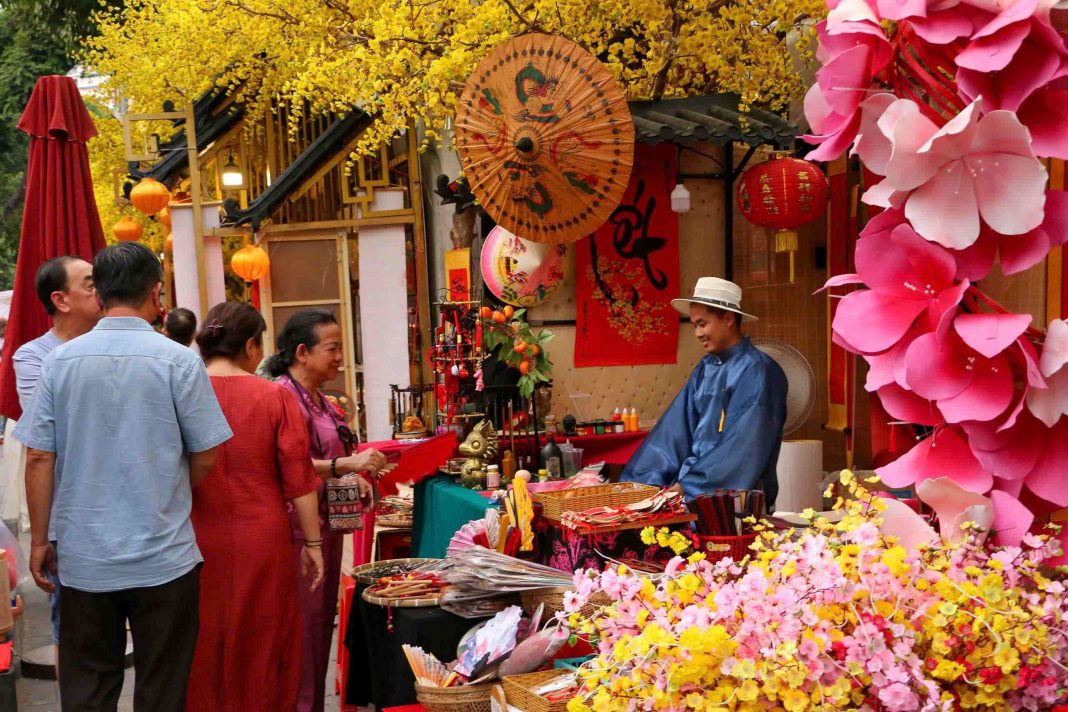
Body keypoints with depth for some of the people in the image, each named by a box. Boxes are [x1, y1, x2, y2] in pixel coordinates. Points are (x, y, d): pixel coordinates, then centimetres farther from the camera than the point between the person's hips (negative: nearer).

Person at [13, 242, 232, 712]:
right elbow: (205, 458, -6)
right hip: (164, 558, -2)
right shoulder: (178, 361, -10)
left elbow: (39, 458, -1)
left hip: (83, 560, 3)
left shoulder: (60, 360, -2)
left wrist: (39, 540, 9)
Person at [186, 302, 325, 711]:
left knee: (201, 650, 14)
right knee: (260, 646, 12)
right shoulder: (275, 398, -8)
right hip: (261, 540, -1)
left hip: (196, 540, 2)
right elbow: (299, 480, -7)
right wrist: (312, 543, 3)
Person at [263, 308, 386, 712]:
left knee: (321, 622, 14)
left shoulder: (320, 400, 15)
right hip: (298, 529, -9)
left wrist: (354, 479, 8)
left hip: (327, 525, 9)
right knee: (302, 629, -4)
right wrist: (346, 465, -32)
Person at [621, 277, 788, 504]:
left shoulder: (758, 371, -11)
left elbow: (744, 449, -18)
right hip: (697, 489, 6)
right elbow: (676, 428, 6)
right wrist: (650, 481, -5)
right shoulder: (704, 369, 10)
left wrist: (687, 486, -17)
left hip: (738, 496, -6)